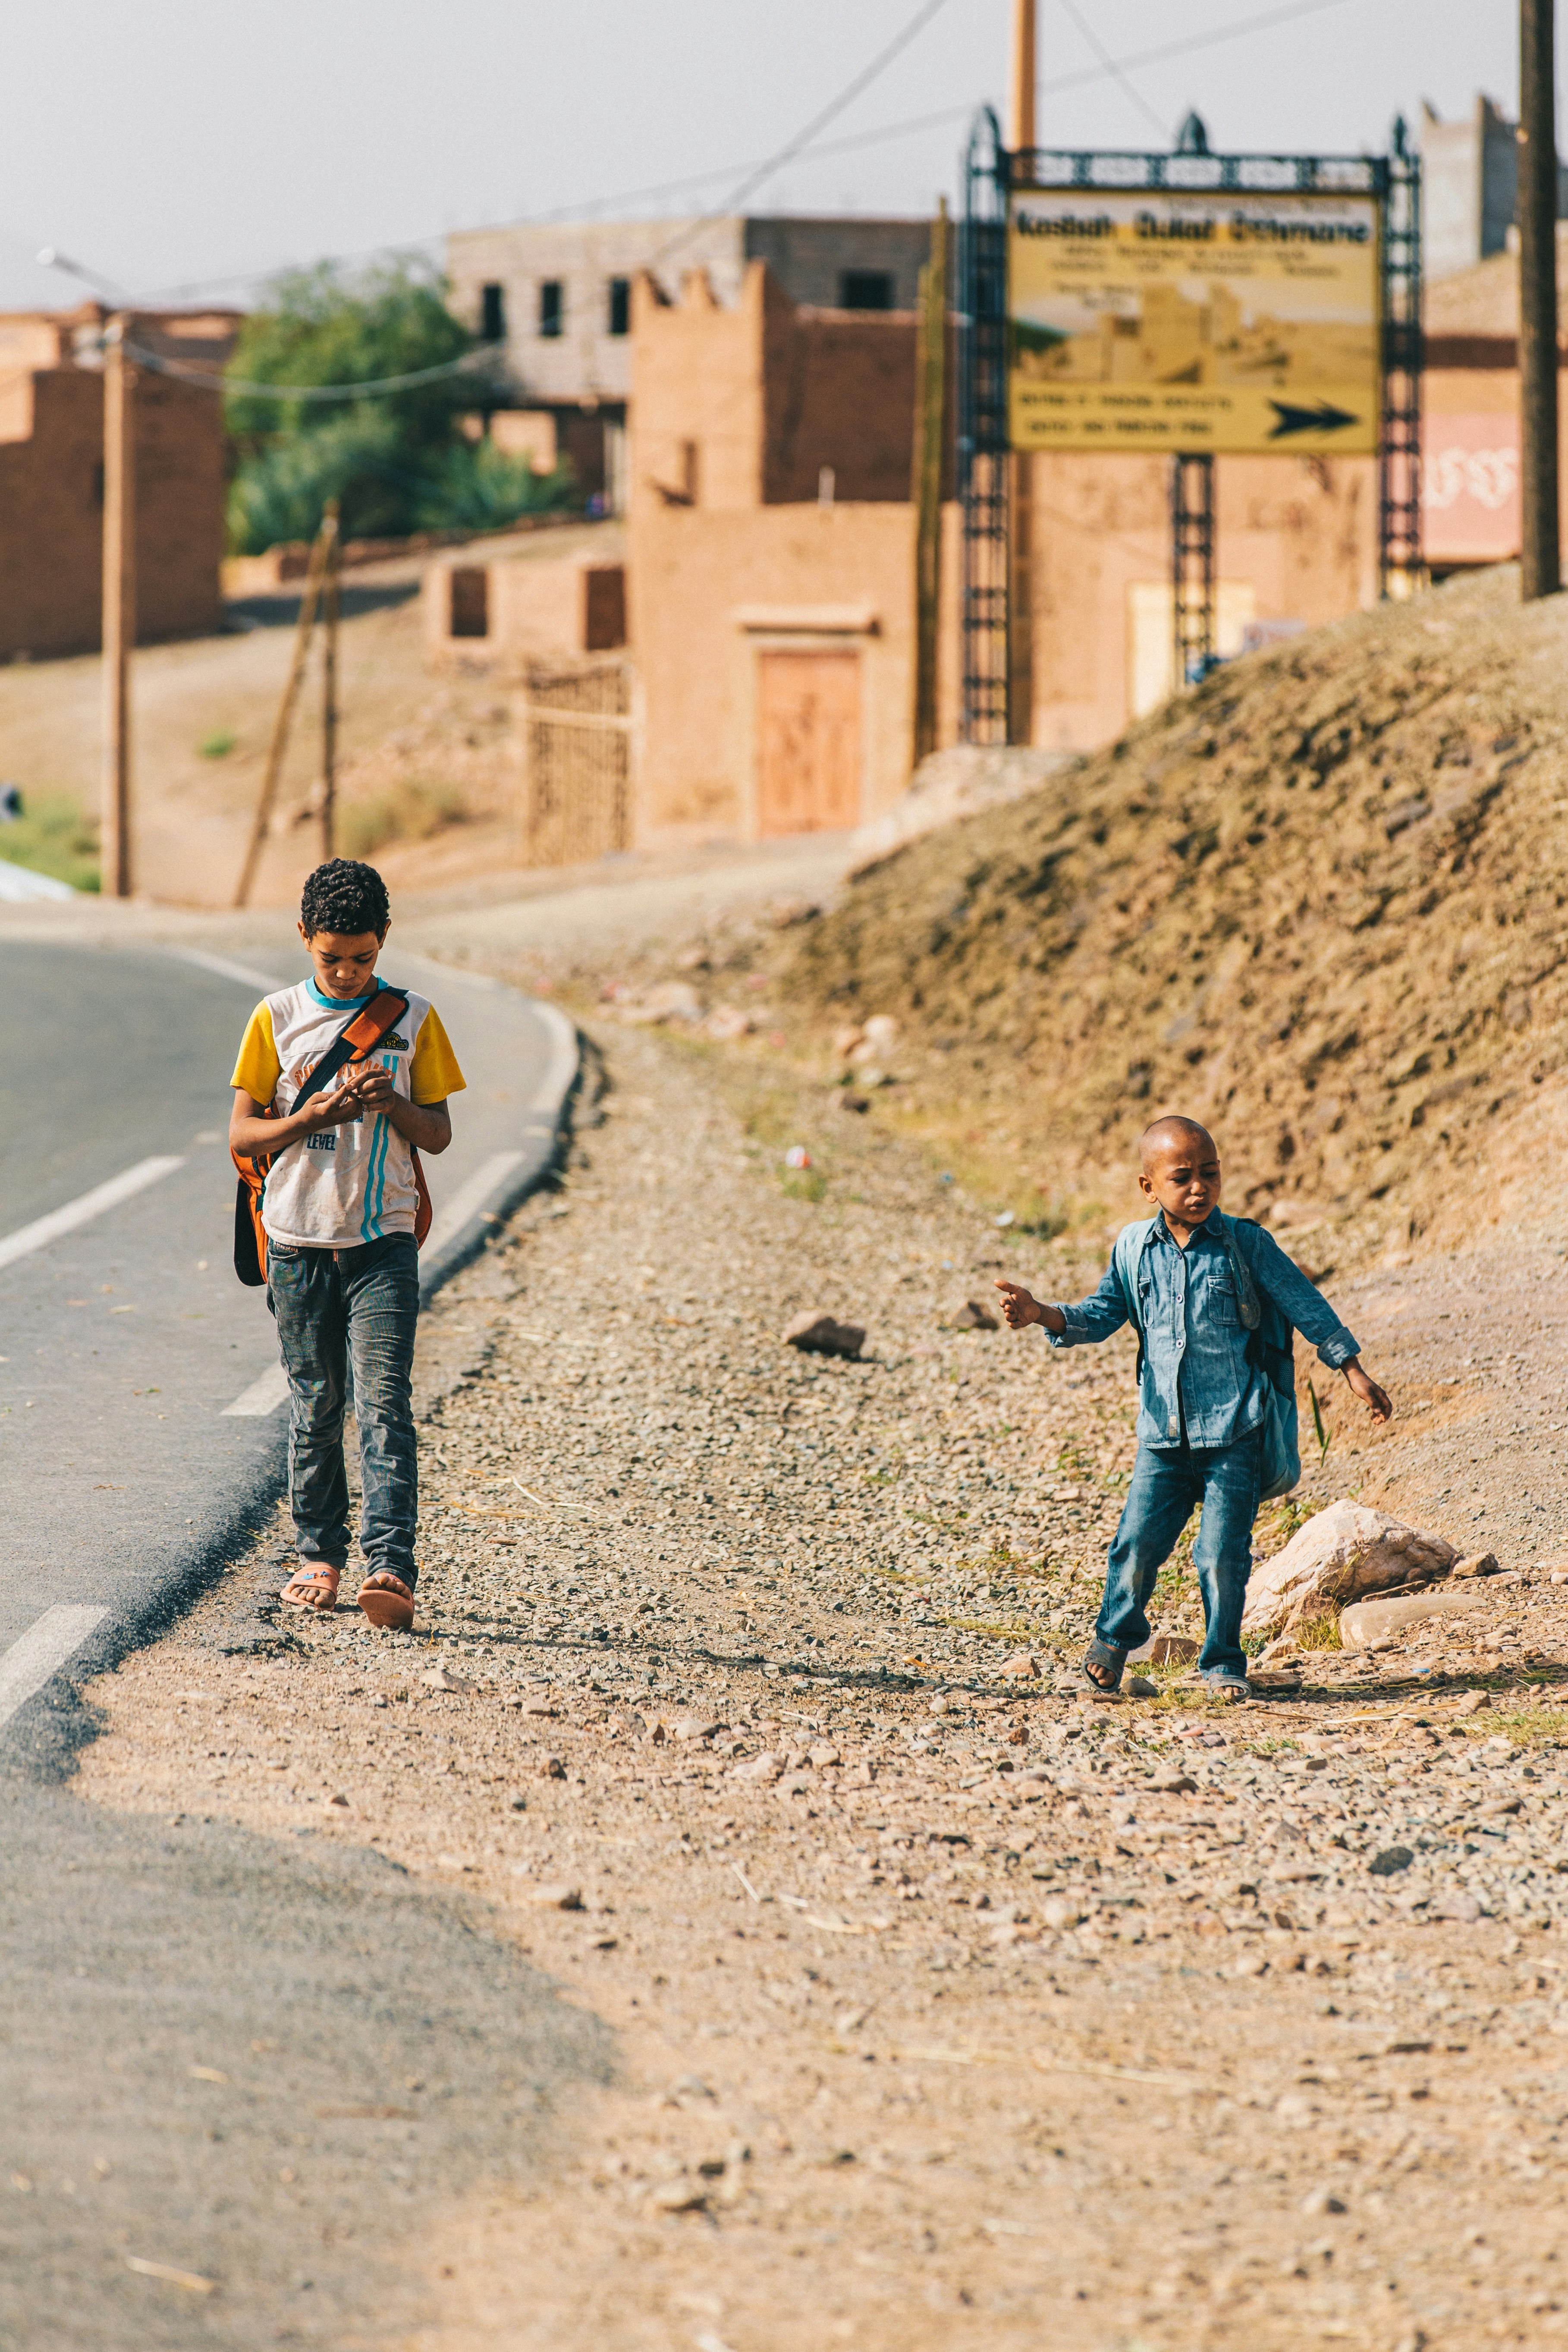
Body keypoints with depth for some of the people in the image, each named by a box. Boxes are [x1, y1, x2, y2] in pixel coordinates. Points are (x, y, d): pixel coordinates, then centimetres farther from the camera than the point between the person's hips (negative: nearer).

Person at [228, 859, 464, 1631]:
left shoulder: (413, 1019, 4)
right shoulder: (278, 1019, 4)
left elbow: (439, 1134, 8)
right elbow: (242, 1134, 2)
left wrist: (394, 1104, -13)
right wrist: (313, 1116, -15)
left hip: (383, 1241, -1)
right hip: (299, 1241, 1)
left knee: (384, 1403, -11)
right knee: (314, 1404, 9)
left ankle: (391, 1567, -18)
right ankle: (320, 1554, 20)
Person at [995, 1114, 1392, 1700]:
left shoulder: (1245, 1245, -3)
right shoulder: (1134, 1250, 5)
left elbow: (1305, 1305, 3)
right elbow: (1103, 1315, 13)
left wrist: (1354, 1371, 3)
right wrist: (1044, 1316, -4)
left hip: (1235, 1432, -2)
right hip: (1163, 1432, 2)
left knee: (1223, 1553, -6)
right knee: (1137, 1545, -1)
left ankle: (1223, 1662, 11)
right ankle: (1114, 1639, 25)